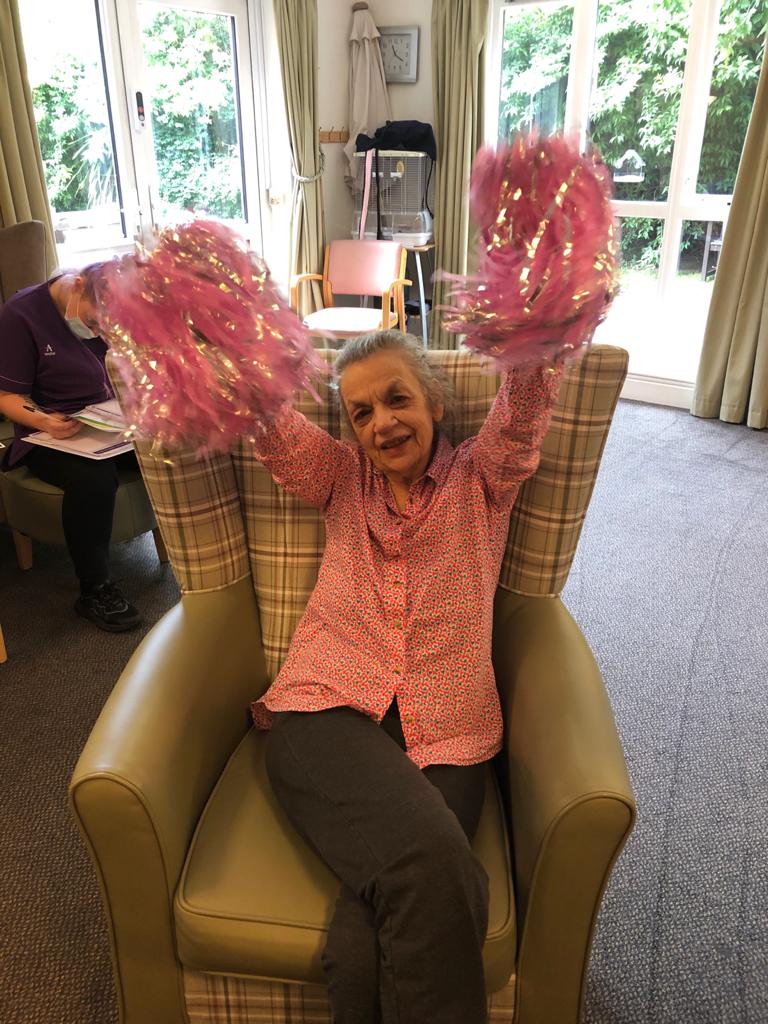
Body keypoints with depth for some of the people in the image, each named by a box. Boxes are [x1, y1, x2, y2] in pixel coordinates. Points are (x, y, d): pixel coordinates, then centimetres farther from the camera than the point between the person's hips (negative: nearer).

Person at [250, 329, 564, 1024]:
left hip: (445, 737, 0)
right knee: (430, 858, -30)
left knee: (368, 952, -25)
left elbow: (528, 397, -7)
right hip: (329, 713, 1)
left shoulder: (481, 479, 11)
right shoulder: (342, 478, 15)